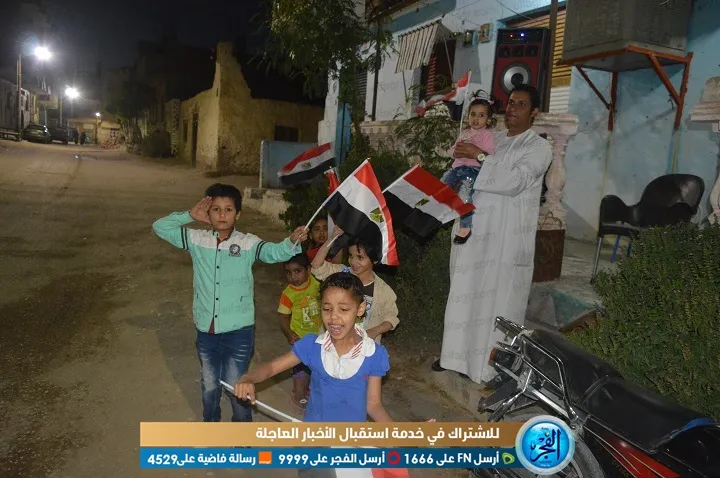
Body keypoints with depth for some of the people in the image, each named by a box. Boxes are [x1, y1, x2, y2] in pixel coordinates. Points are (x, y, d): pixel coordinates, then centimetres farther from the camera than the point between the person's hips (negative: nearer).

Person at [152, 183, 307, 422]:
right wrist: (189, 215, -13)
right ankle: (210, 423, 52)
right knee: (209, 384, 24)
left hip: (238, 330, -3)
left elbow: (274, 252, -27)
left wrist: (292, 242, -48)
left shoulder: (248, 243, -11)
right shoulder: (197, 239, -2)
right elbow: (160, 227, 1)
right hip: (206, 329, 3)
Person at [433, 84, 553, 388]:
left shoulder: (539, 147, -1)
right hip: (475, 229, 6)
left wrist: (479, 157, -15)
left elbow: (515, 181, -18)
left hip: (507, 237, -5)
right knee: (466, 294, 11)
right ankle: (459, 354, 25)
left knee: (500, 299, -2)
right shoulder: (491, 140, 16)